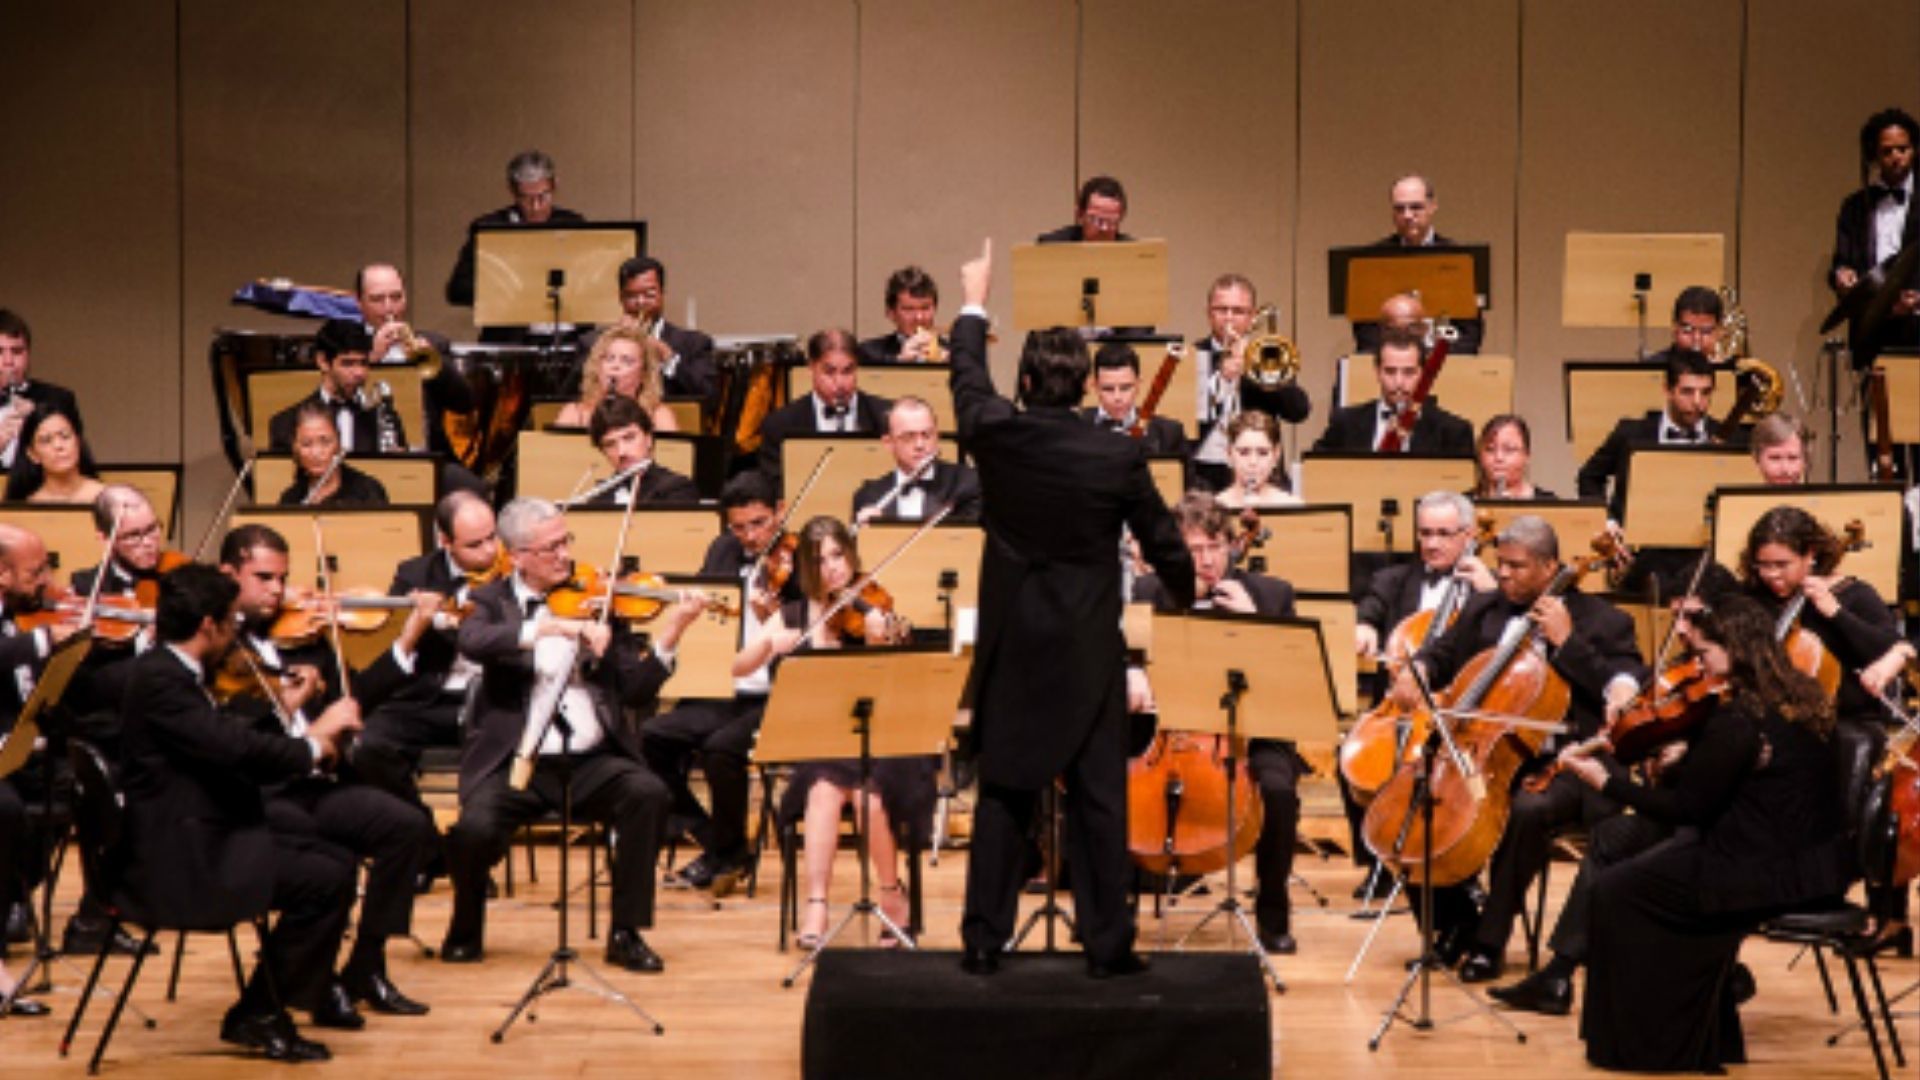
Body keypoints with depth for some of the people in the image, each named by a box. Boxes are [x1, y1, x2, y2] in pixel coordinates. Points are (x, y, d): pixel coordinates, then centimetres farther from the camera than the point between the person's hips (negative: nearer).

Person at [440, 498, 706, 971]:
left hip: (591, 760, 2)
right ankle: (466, 928, 4)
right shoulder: (494, 601, 7)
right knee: (475, 828, -29)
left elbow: (637, 692, 5)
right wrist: (552, 626, -28)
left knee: (650, 794, -27)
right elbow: (472, 642, -19)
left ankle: (626, 933, -12)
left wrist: (669, 634, -10)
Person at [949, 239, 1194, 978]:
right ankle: (1107, 943, 5)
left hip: (1012, 647, 2)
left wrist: (974, 306, 30)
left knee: (1003, 797, 8)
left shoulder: (997, 437, -8)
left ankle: (985, 940, 10)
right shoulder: (1119, 459, -12)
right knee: (1099, 799, 3)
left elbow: (968, 383, 14)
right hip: (1088, 654, -2)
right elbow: (1164, 543, 1)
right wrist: (1189, 599, 22)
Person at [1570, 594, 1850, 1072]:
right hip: (1818, 865, 9)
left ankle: (1636, 1039, 13)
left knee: (1614, 891, 2)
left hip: (1770, 874, -9)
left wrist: (1605, 782, -7)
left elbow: (1687, 808, -15)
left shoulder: (1738, 723, -21)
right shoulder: (1802, 697, 4)